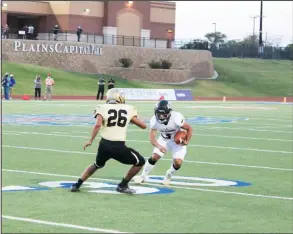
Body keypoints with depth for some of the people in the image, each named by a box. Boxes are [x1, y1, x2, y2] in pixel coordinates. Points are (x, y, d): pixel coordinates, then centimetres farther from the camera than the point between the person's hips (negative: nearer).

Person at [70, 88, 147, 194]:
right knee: (140, 162, 20)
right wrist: (131, 119, 29)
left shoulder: (103, 108, 5)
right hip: (119, 146, -3)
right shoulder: (128, 109, 9)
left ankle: (77, 184, 31)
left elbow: (97, 125, -13)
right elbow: (143, 126, 14)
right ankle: (122, 185, 23)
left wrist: (90, 141, -7)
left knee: (97, 165, 34)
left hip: (105, 145, 3)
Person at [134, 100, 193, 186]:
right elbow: (152, 138, -25)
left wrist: (187, 142, -30)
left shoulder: (176, 118, -36)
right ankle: (143, 176, 14)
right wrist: (159, 146, -44)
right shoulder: (154, 120, -25)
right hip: (164, 140, 2)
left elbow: (189, 129, -20)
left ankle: (168, 176, 18)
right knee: (154, 157, -8)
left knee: (178, 162, -15)